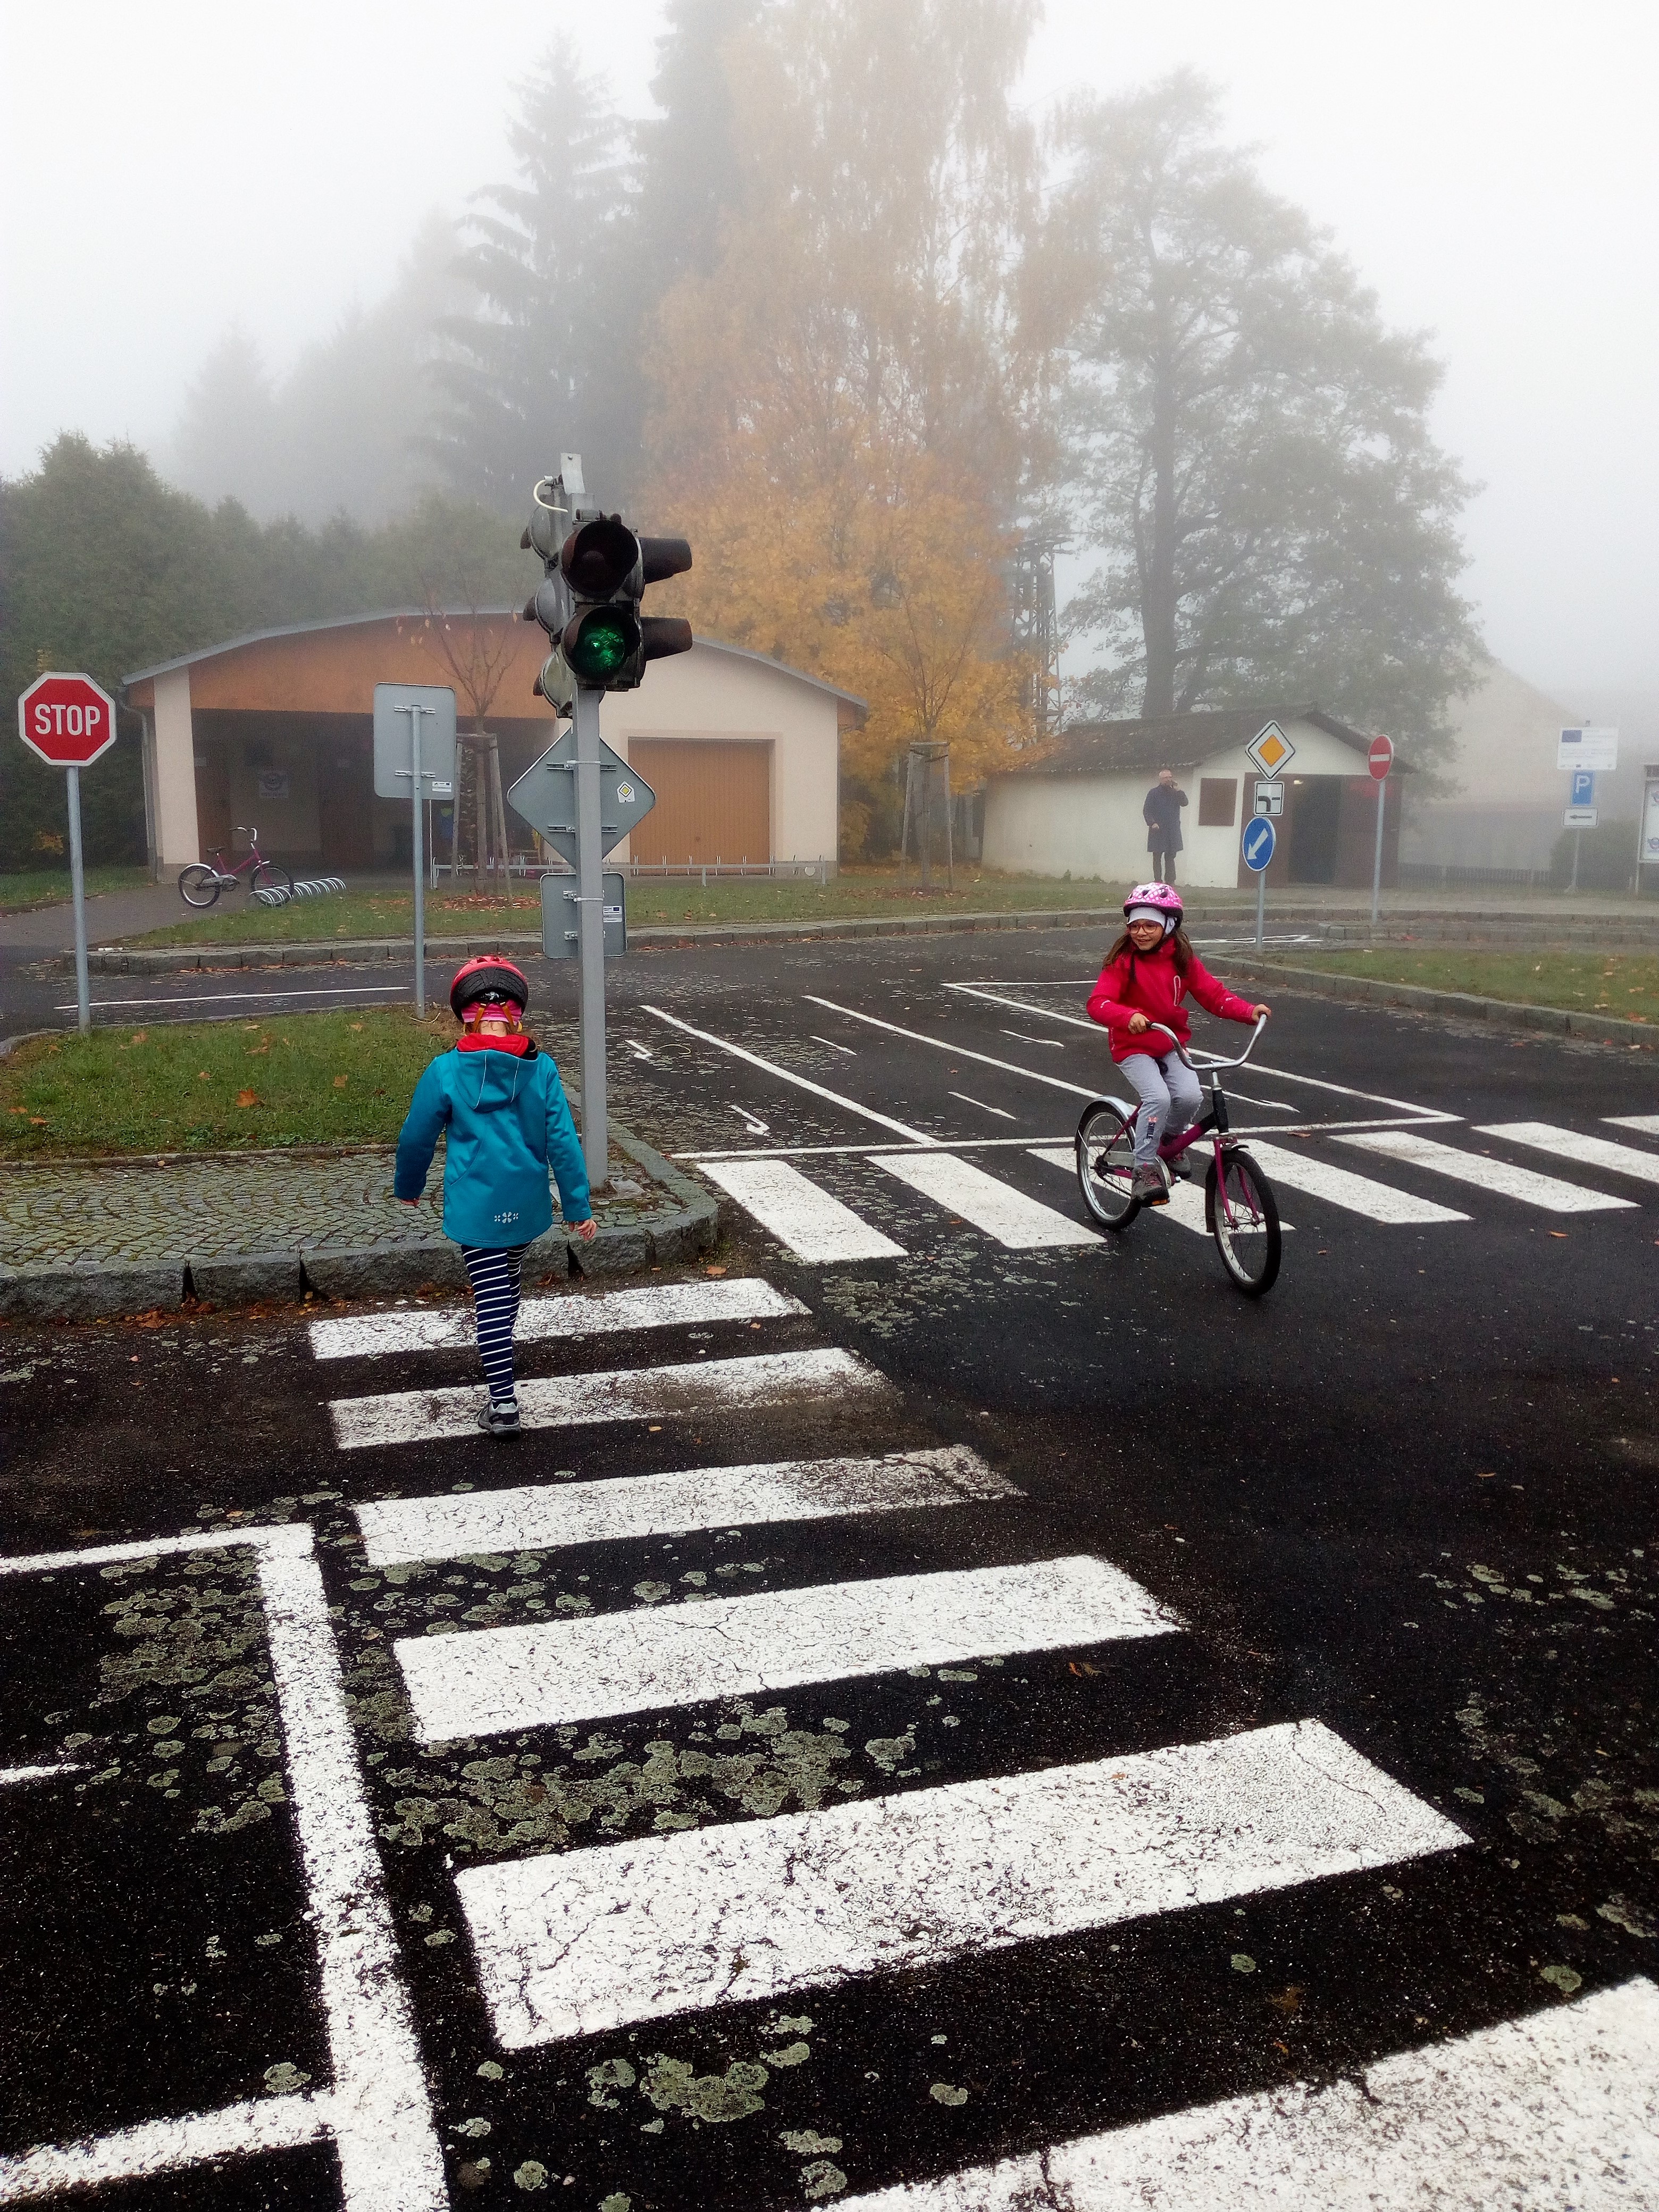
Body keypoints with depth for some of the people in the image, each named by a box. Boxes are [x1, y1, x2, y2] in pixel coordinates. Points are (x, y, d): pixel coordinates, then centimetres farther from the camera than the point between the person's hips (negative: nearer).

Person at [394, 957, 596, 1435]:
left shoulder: (446, 1071, -13)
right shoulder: (541, 1069, -9)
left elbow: (417, 1138, -2)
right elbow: (562, 1141, -7)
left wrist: (408, 1188, 17)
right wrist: (579, 1208, 0)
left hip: (475, 1206, -3)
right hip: (525, 1203, 3)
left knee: (490, 1294, 1)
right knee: (509, 1283, 26)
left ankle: (503, 1404, -2)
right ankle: (499, 1350, 50)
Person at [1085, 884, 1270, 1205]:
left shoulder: (1182, 959, 0)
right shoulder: (1123, 961, -12)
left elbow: (1213, 994, -2)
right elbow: (1098, 1003, -24)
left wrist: (1249, 1011, -17)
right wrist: (1129, 1016, -43)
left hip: (1172, 1045, 4)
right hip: (1133, 1048, -4)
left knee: (1191, 1096, -20)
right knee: (1158, 1097, -27)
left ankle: (1169, 1137, 13)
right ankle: (1145, 1170, -14)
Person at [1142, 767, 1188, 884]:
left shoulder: (1176, 793, 13)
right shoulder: (1154, 793, -1)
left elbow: (1185, 803, -1)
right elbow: (1146, 810, -6)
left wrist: (1178, 791, -12)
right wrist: (1152, 823, -20)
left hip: (1173, 832, 4)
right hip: (1158, 831, -4)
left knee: (1170, 858, 7)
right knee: (1157, 858, -1)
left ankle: (1170, 883, 10)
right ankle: (1159, 882, 1)